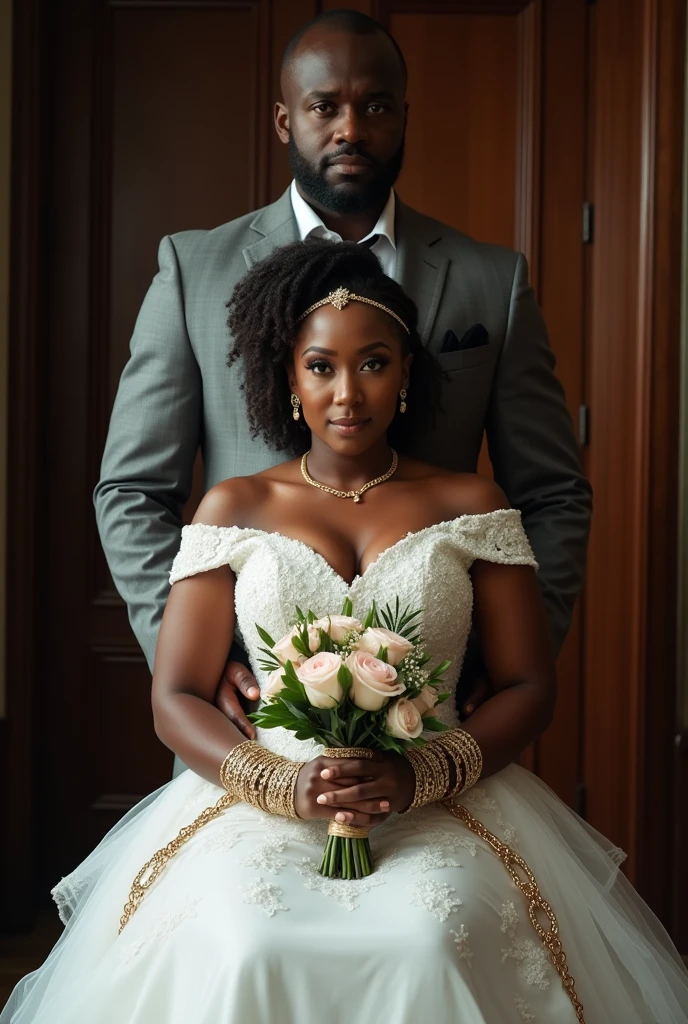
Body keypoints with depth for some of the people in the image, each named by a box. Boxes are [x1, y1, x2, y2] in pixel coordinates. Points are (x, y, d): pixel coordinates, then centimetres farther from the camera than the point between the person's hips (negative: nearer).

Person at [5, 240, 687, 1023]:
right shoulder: (234, 508, 10)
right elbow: (175, 700, 6)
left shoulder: (469, 506, 9)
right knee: (243, 942, -31)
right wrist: (284, 783, -13)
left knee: (430, 939, -31)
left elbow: (529, 686, 6)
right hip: (262, 802, 0)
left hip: (441, 807, 0)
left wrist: (419, 774, -12)